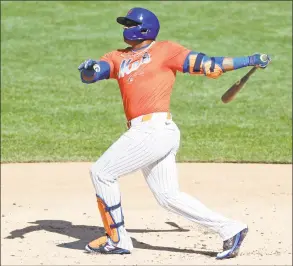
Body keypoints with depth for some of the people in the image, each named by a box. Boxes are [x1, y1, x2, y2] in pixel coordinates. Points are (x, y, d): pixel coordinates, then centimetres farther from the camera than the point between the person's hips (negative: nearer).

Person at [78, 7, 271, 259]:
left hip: (154, 130, -7)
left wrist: (250, 60, 2)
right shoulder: (118, 58, 21)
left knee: (102, 173, -2)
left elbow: (207, 65, 4)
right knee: (169, 197, 7)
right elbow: (89, 76, 10)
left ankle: (117, 239, 8)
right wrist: (88, 69, -14)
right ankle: (229, 229, 9)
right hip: (145, 133, 7)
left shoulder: (165, 50, 3)